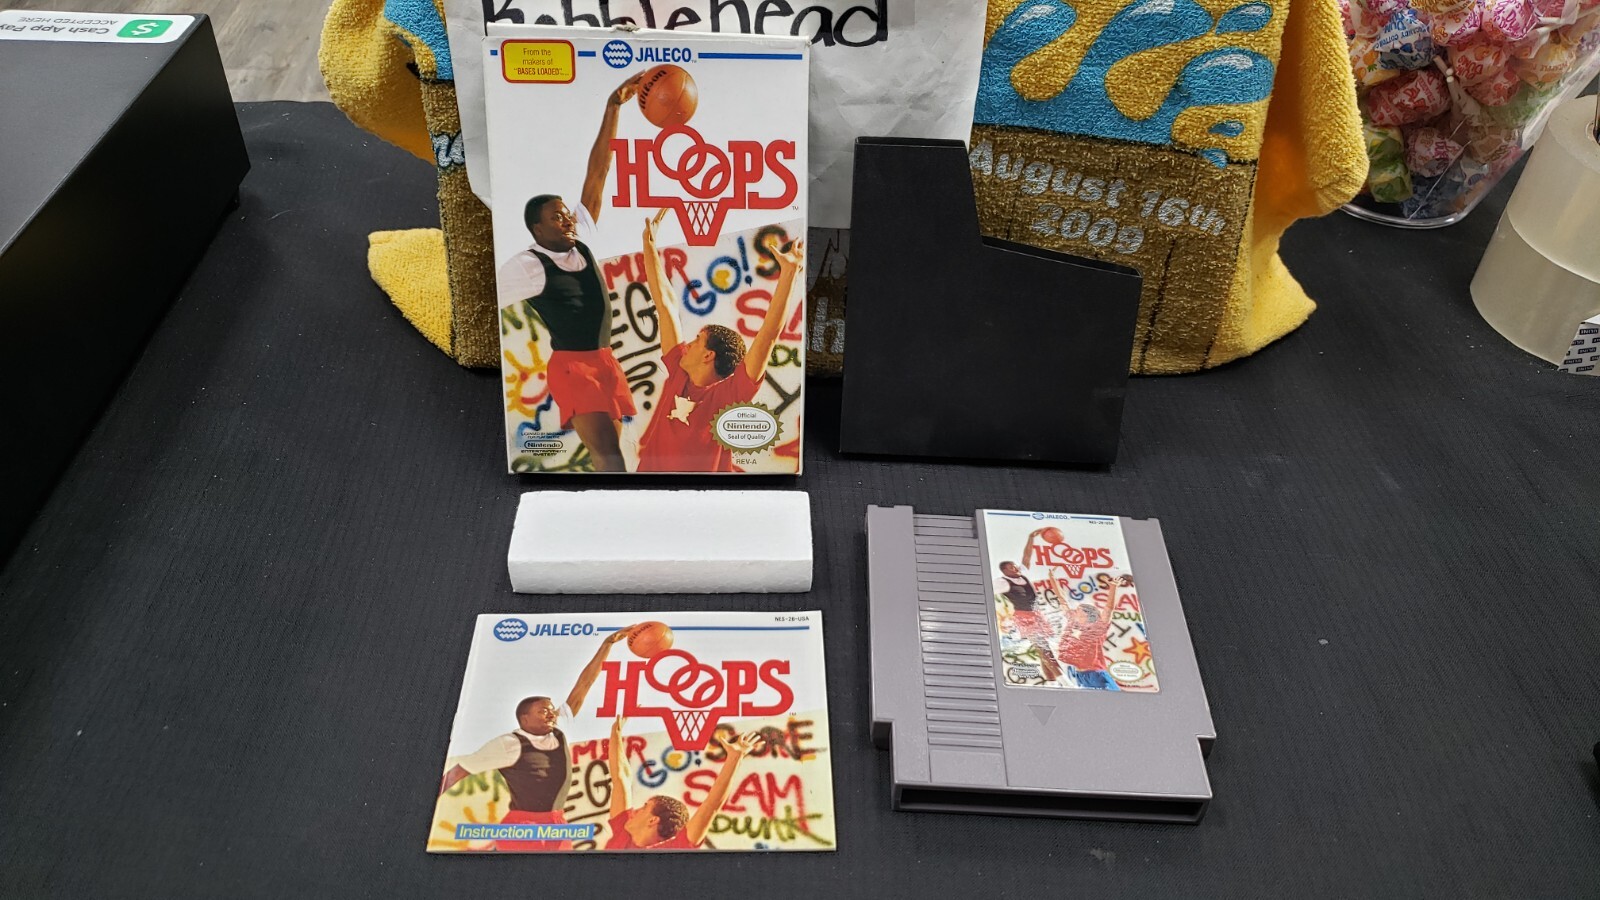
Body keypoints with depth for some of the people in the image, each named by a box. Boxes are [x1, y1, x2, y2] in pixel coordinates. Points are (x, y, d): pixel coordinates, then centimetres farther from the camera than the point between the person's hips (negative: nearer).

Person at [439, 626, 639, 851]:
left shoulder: (559, 731, 5)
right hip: (520, 826, -6)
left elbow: (584, 684, 5)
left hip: (557, 825, 7)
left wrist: (608, 643, 5)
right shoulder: (509, 745, -11)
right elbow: (458, 770, -6)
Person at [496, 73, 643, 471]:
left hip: (604, 360, 8)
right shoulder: (527, 266, -9)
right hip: (571, 365, -7)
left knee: (607, 450, 10)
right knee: (607, 452, -17)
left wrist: (613, 108, 4)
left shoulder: (580, 240, 7)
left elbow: (597, 173, 6)